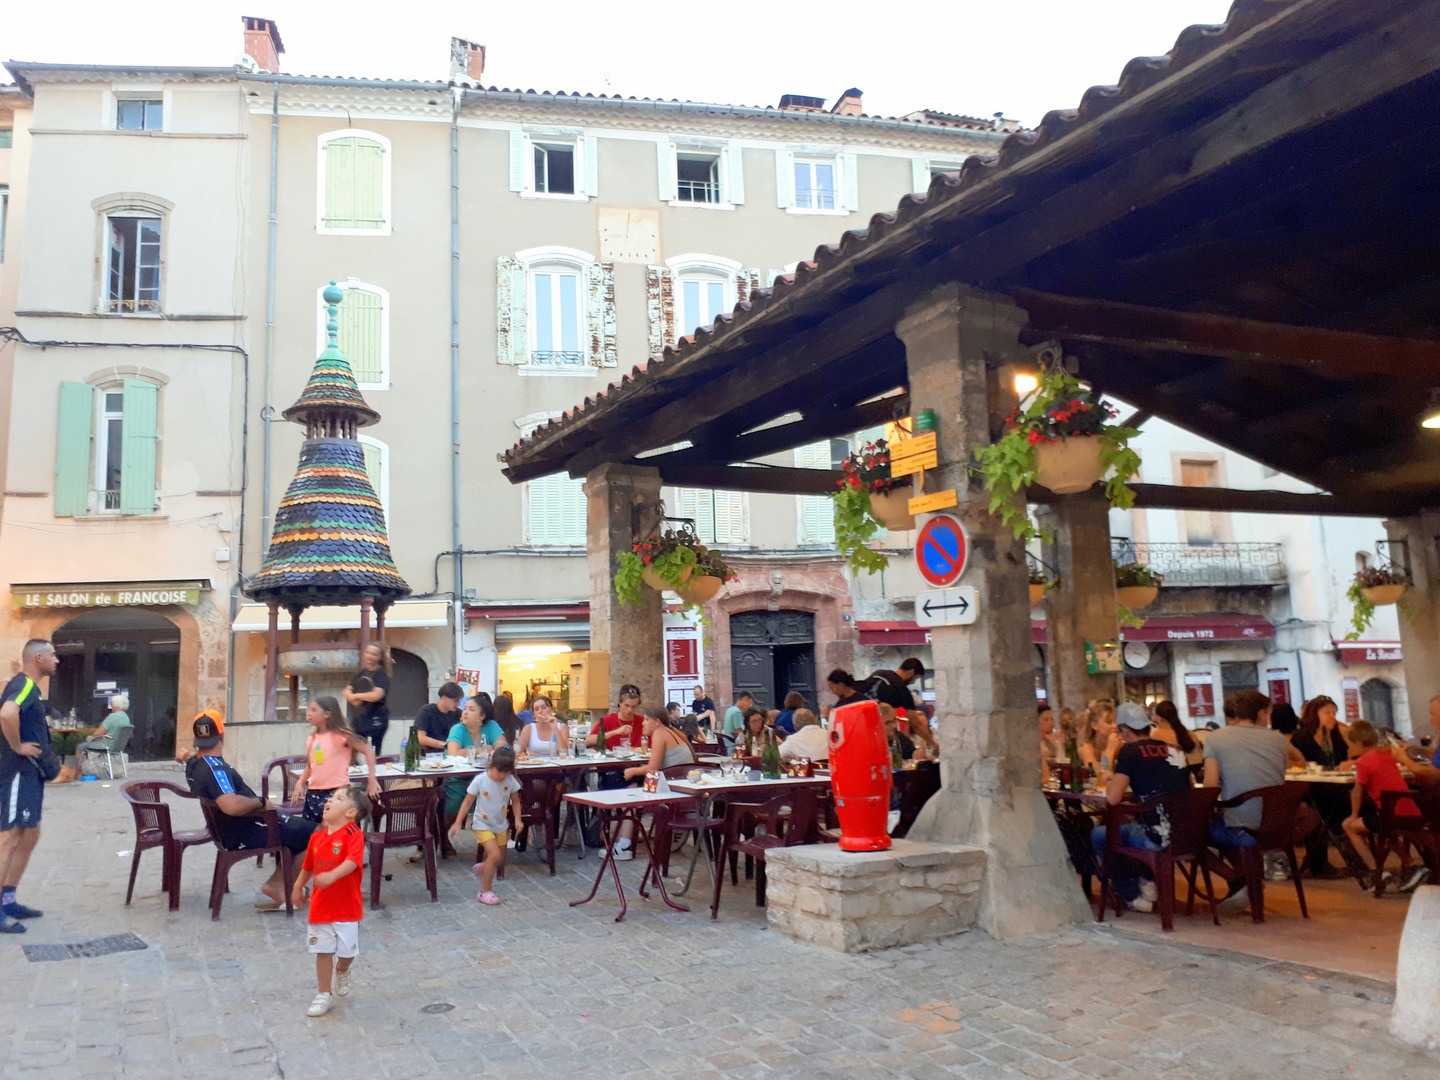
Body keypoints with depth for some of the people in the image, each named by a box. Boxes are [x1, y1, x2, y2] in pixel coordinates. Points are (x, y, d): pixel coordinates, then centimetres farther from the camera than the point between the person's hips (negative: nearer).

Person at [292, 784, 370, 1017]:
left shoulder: (353, 834, -14)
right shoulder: (317, 836, 5)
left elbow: (353, 860, -30)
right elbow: (308, 865, 20)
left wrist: (332, 875, -43)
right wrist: (298, 888, 27)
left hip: (347, 906, -4)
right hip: (320, 905, 4)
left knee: (347, 950, 6)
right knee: (323, 950, 7)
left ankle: (342, 971, 40)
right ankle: (324, 994, 20)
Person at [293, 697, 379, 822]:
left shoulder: (340, 735, -7)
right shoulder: (312, 739, 13)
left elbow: (368, 751, -9)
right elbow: (310, 767, 19)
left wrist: (372, 780, -15)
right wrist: (299, 783, 1)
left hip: (337, 792, -7)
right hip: (313, 793, 7)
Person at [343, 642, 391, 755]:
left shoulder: (381, 674, -7)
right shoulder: (361, 673, 13)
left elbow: (377, 695, -22)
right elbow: (347, 691, 11)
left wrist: (356, 695, -7)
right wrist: (353, 698, -12)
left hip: (375, 720, -6)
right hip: (358, 719, 6)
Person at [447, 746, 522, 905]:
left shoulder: (511, 781, -12)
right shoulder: (480, 780, -21)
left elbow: (515, 801, 2)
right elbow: (467, 802, -13)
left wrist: (517, 819, -11)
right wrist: (457, 823, -14)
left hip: (500, 826, 5)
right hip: (483, 824, -5)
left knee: (499, 858, 15)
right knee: (495, 854, -18)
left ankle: (482, 868, 50)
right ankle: (485, 892, -4)